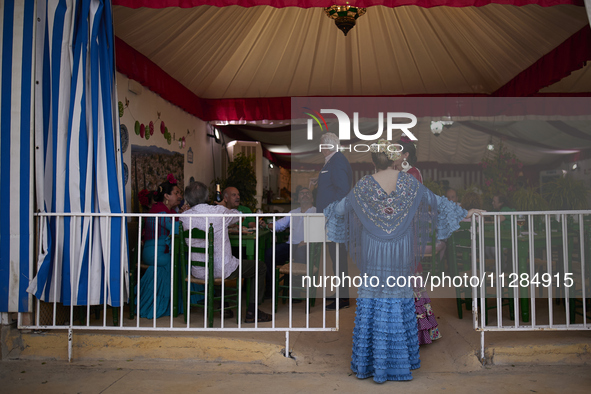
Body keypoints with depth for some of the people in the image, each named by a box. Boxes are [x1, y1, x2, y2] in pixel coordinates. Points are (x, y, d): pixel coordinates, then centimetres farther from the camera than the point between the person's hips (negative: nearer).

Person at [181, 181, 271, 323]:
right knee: (260, 268, 15)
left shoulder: (184, 217, -5)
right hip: (222, 271, -5)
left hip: (197, 272, 5)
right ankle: (251, 312, 15)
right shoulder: (219, 211, -14)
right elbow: (238, 216, 8)